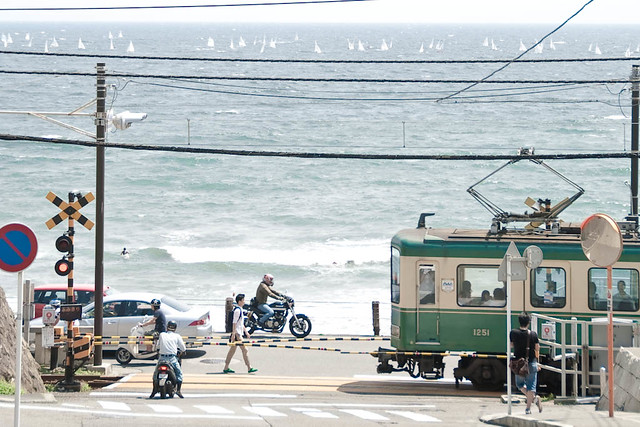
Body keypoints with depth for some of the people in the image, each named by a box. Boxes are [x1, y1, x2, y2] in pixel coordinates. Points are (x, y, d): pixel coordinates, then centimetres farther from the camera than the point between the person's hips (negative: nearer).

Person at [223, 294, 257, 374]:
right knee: (244, 350, -6)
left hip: (239, 333, 10)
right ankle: (249, 368, -3)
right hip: (237, 333, -10)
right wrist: (234, 334, -23)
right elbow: (234, 323, -20)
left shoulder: (239, 309, 17)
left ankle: (226, 368, 13)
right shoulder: (237, 310, -15)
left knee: (232, 350, 11)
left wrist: (246, 331, 26)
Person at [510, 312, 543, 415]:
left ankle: (533, 397, 3)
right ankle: (528, 408, 2)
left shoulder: (513, 333, -8)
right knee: (531, 385, 7)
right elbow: (537, 349, -1)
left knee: (520, 384, 20)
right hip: (531, 363, 0)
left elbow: (511, 345, 6)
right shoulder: (533, 334, -9)